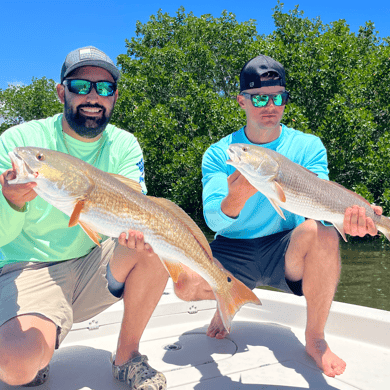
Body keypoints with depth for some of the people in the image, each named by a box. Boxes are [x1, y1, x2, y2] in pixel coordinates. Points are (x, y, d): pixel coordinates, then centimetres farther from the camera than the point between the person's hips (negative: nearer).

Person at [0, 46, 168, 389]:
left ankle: (127, 357, -3)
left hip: (95, 265, 4)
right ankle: (38, 355, 11)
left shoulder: (124, 146, 0)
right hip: (28, 270, -3)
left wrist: (135, 230, -37)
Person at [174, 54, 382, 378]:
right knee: (187, 283, -27)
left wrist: (345, 215, -38)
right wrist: (235, 199, -39)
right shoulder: (219, 154, -3)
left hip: (288, 252, 0)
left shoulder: (308, 146, -1)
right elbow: (213, 219, -15)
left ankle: (315, 339, -11)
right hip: (232, 250, 0)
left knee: (321, 232, -32)